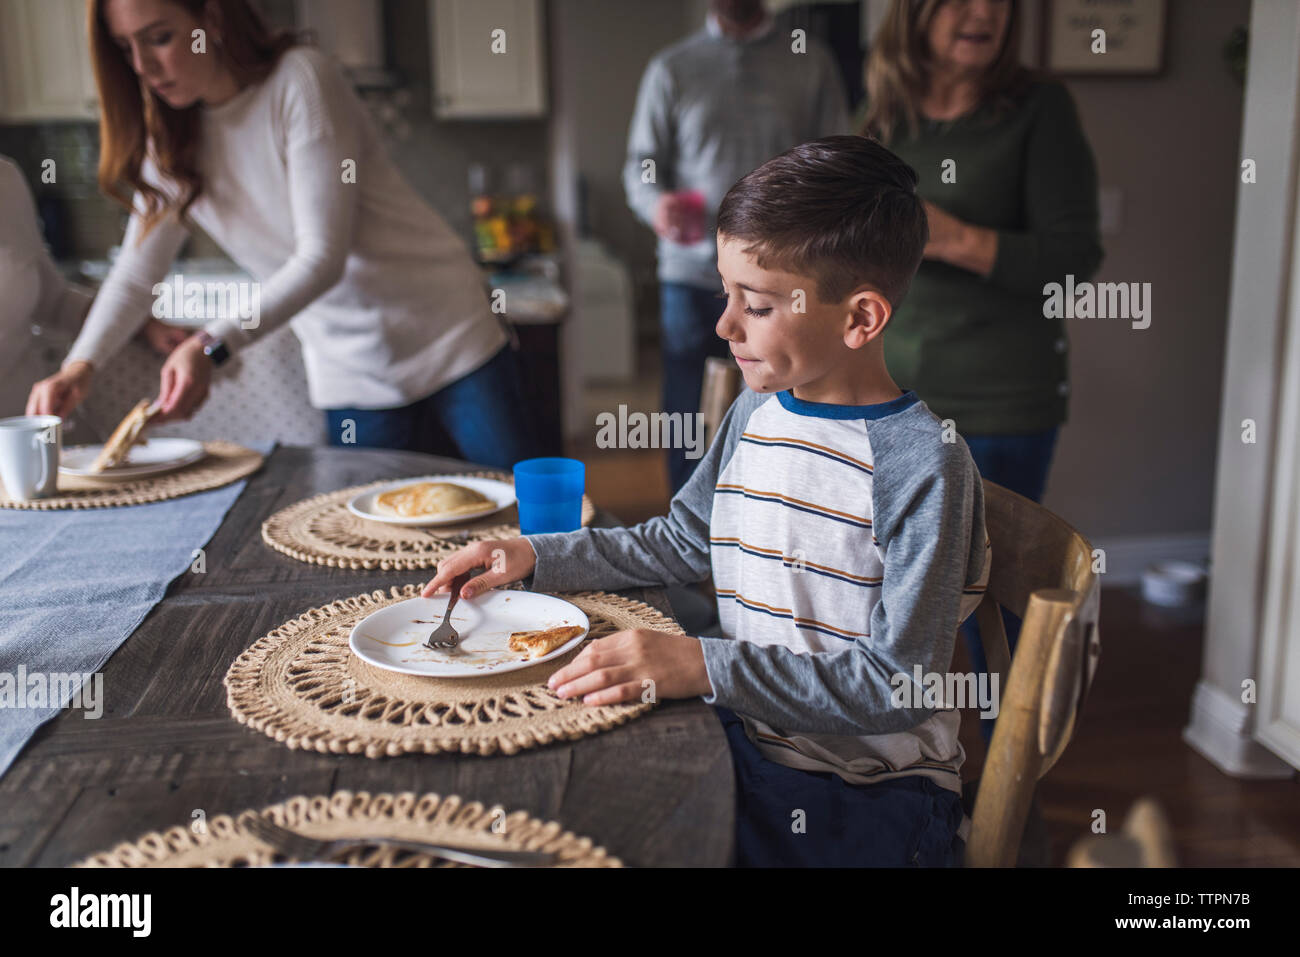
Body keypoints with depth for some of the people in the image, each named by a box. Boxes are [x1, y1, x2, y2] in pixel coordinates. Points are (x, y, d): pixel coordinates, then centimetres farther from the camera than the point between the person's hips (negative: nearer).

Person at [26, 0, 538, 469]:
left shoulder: (301, 80, -15)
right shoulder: (171, 142, 3)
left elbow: (323, 257, -22)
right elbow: (136, 274, 3)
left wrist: (211, 345, -31)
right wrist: (81, 363, -15)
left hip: (447, 338, -4)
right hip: (351, 376, 4)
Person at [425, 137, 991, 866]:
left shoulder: (923, 463, -19)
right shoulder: (756, 412, 5)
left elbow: (899, 687, -21)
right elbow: (680, 543, 19)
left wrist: (705, 667, -28)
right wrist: (534, 557, 9)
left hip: (874, 794, -6)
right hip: (748, 741, 6)